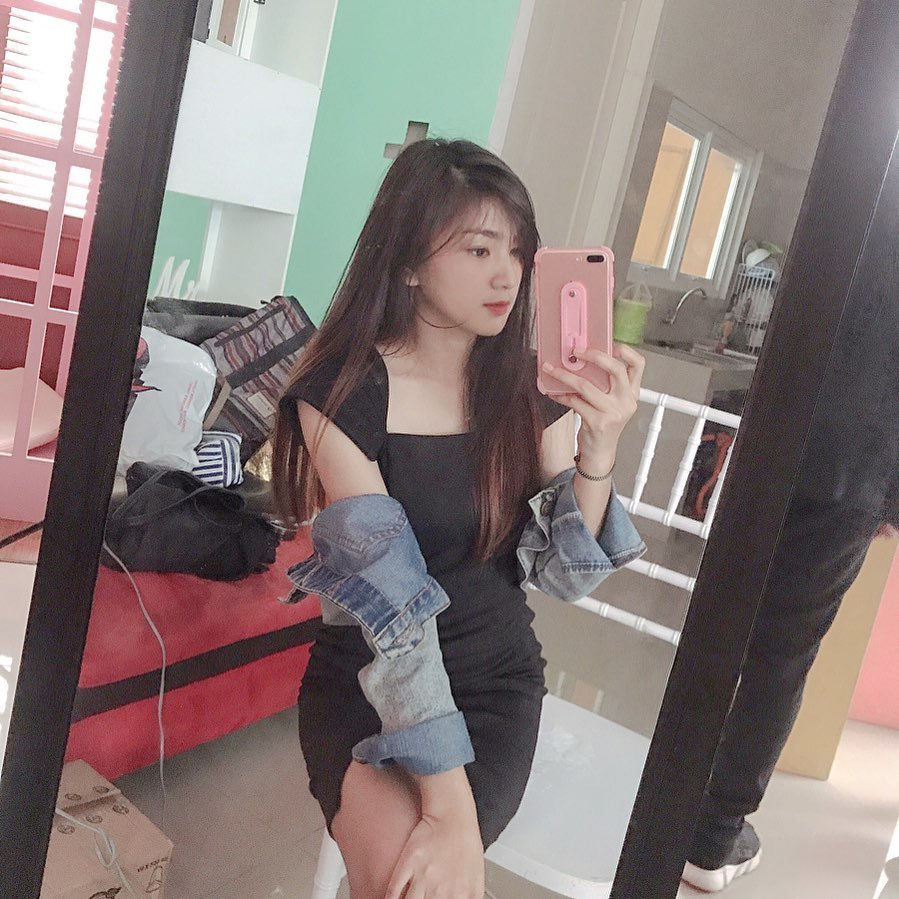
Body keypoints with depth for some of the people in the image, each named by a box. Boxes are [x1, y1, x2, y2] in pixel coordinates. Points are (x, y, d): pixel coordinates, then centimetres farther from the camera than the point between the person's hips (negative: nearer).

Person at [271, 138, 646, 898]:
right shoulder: (341, 395, -14)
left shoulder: (533, 389, -3)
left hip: (493, 683, 2)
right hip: (365, 683, -2)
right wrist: (449, 800, -25)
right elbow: (389, 605, -21)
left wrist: (600, 447, -23)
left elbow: (563, 574, -6)